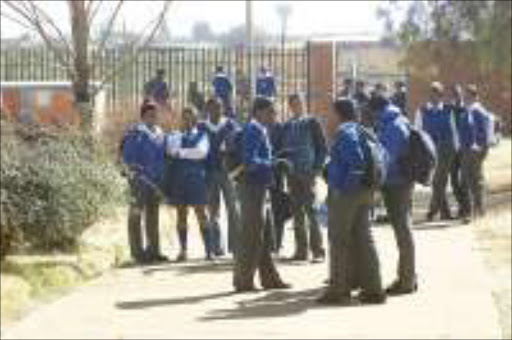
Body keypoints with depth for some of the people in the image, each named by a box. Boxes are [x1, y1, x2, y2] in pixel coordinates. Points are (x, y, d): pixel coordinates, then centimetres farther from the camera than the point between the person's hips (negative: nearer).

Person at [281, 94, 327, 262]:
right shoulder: (287, 126, 15)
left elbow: (322, 147, -1)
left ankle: (318, 250, -7)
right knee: (297, 212, 6)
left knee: (310, 210, -9)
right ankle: (301, 250, 10)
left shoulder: (311, 123, 2)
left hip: (308, 173, -5)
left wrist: (317, 168, -10)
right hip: (293, 174, 5)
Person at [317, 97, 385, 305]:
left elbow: (356, 160, -25)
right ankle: (373, 289, 13)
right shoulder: (362, 131, 12)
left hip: (344, 194, -9)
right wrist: (370, 186, 13)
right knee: (362, 240, 12)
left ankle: (339, 291, 3)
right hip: (363, 194, 9)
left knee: (339, 241, 0)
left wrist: (345, 185, -19)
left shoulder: (345, 132, -14)